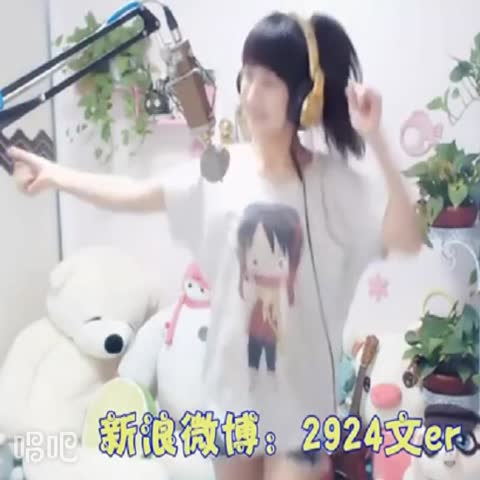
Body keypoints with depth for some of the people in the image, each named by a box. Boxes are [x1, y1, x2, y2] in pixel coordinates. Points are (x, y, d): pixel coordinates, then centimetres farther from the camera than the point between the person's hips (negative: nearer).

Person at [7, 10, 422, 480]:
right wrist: (54, 173, 0)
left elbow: (406, 239, -23)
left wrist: (377, 143, -30)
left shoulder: (334, 181, -12)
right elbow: (133, 194, 0)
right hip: (233, 387, 3)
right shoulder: (220, 171, -5)